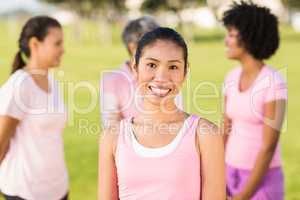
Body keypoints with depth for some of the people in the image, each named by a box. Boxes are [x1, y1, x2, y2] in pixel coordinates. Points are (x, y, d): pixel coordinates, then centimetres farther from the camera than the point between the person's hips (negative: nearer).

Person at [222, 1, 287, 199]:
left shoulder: (274, 83, -20)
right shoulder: (232, 77, 3)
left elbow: (269, 147, -20)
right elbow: (227, 132, 8)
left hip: (263, 180, -7)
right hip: (234, 175, 7)